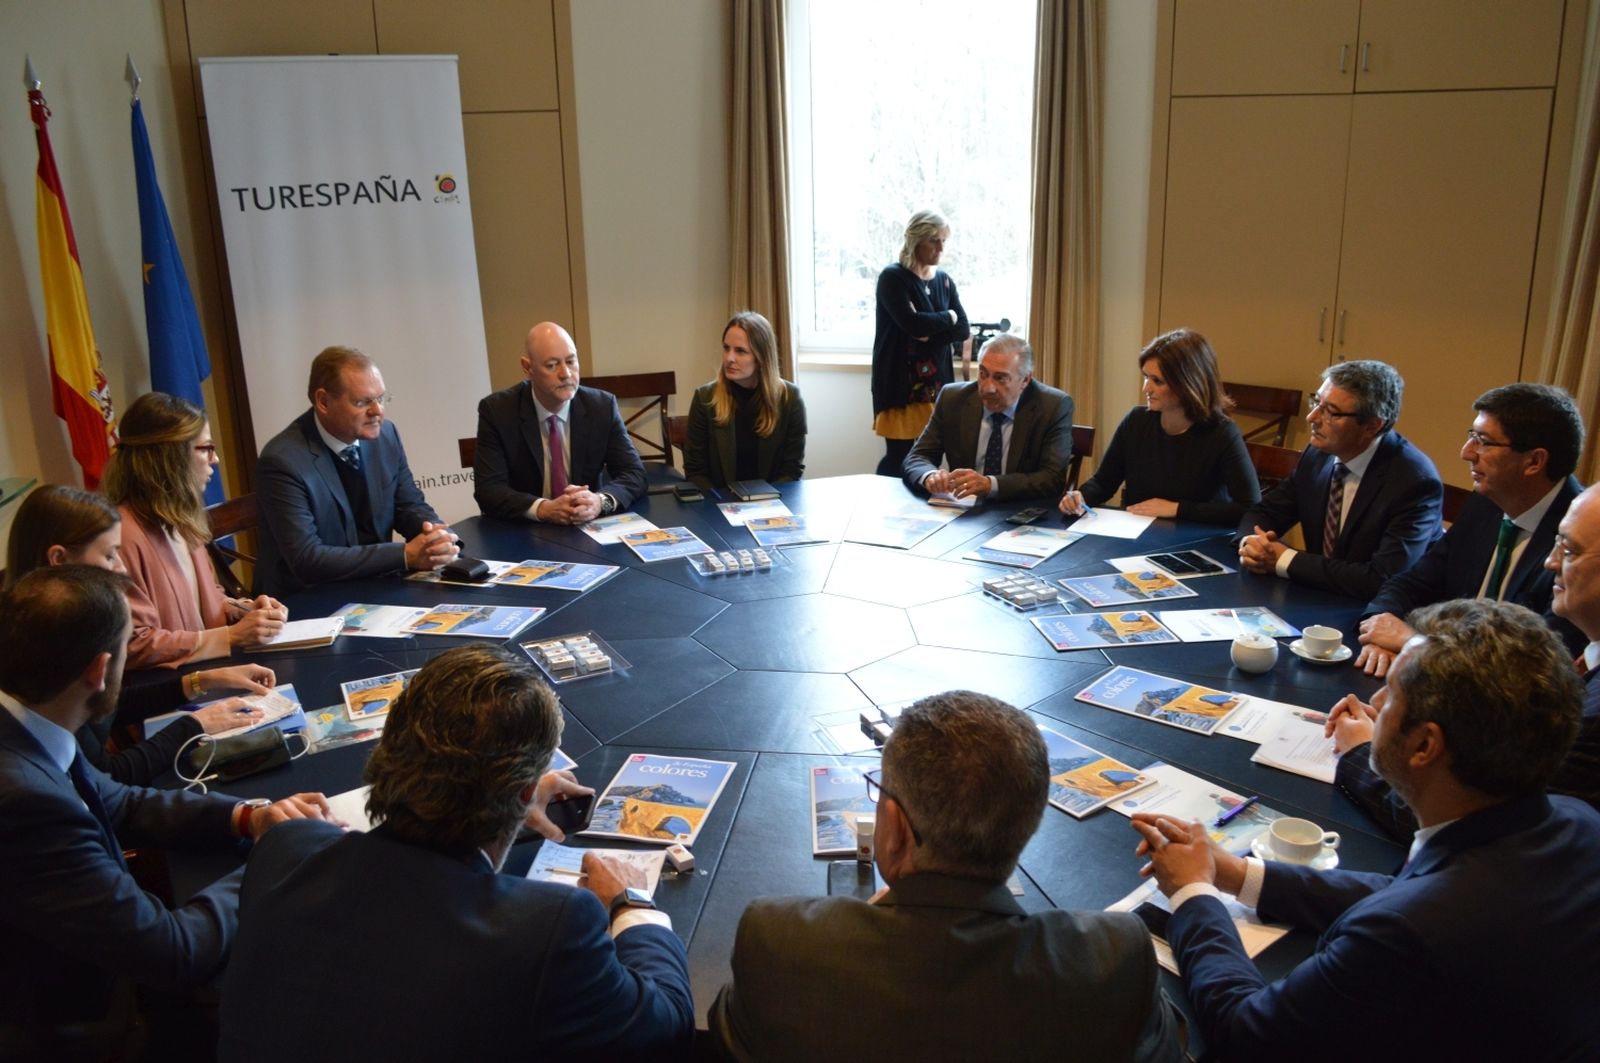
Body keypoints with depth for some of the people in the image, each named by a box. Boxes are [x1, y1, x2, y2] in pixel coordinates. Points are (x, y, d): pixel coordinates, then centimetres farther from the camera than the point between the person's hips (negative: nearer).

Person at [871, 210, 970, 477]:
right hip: (900, 382, -5)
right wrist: (947, 317, -3)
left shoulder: (944, 281, 13)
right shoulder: (892, 278, -5)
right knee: (899, 457, -7)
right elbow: (912, 323, -19)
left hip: (936, 382, 5)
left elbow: (964, 331, 5)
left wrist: (929, 333, -10)